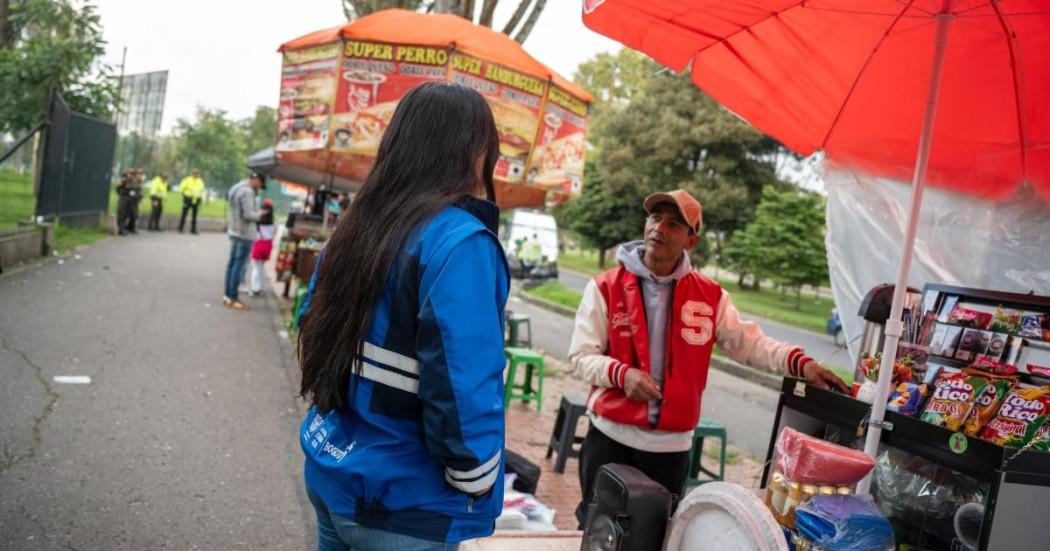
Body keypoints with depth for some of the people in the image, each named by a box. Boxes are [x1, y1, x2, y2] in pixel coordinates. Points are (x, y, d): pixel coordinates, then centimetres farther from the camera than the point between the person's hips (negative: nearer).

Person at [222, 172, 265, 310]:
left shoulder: (236, 188, 14)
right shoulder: (247, 191, -18)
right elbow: (248, 214, -22)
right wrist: (260, 214, -6)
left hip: (234, 231, 10)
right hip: (244, 234, -10)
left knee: (232, 262, 13)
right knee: (239, 265, -5)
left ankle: (227, 295, 18)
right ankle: (233, 298, -3)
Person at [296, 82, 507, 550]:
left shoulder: (357, 225, 1)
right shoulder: (460, 243, -22)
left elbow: (314, 333, 10)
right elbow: (460, 396, -25)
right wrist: (476, 487, -11)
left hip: (331, 475, 7)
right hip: (404, 509, -7)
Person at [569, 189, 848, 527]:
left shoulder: (710, 297, 0)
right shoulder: (605, 287, -7)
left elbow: (749, 344, 2)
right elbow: (581, 356, -7)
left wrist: (800, 363, -14)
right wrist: (621, 373, -25)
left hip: (671, 445, 2)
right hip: (611, 436, -2)